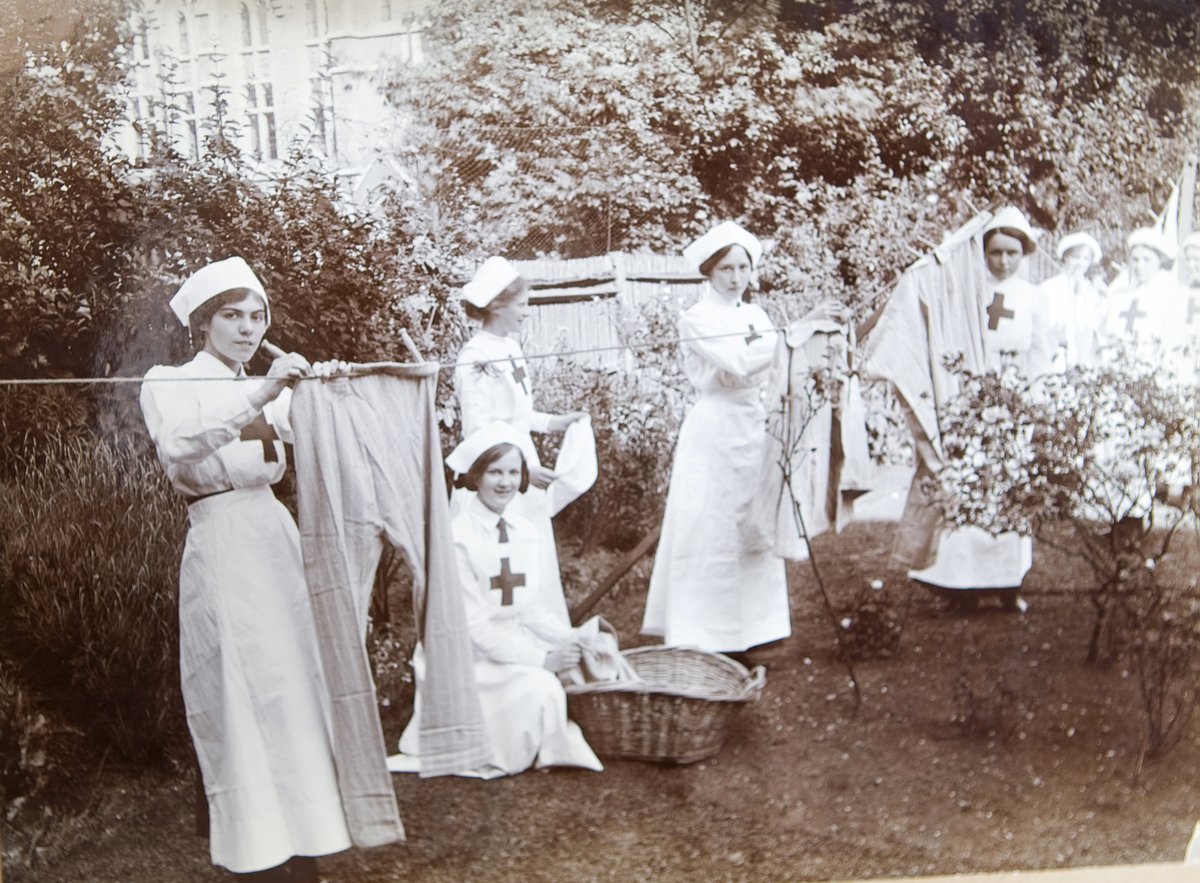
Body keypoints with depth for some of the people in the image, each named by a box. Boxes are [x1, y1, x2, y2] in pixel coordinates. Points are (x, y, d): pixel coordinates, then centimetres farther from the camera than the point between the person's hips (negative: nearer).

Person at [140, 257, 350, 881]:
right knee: (246, 696, -5)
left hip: (279, 537, 6)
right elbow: (177, 445, -21)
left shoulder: (274, 391, 17)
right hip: (223, 546, -5)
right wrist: (256, 397, -31)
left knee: (298, 686, 6)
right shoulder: (168, 383, 1)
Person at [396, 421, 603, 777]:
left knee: (577, 666, -18)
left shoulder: (527, 532, 4)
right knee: (537, 686, -28)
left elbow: (532, 609, 8)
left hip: (512, 648, 6)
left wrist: (570, 639, -12)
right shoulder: (457, 538, -16)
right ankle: (501, 756, -1)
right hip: (467, 659, -6)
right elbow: (473, 624, -18)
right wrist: (540, 658, -22)